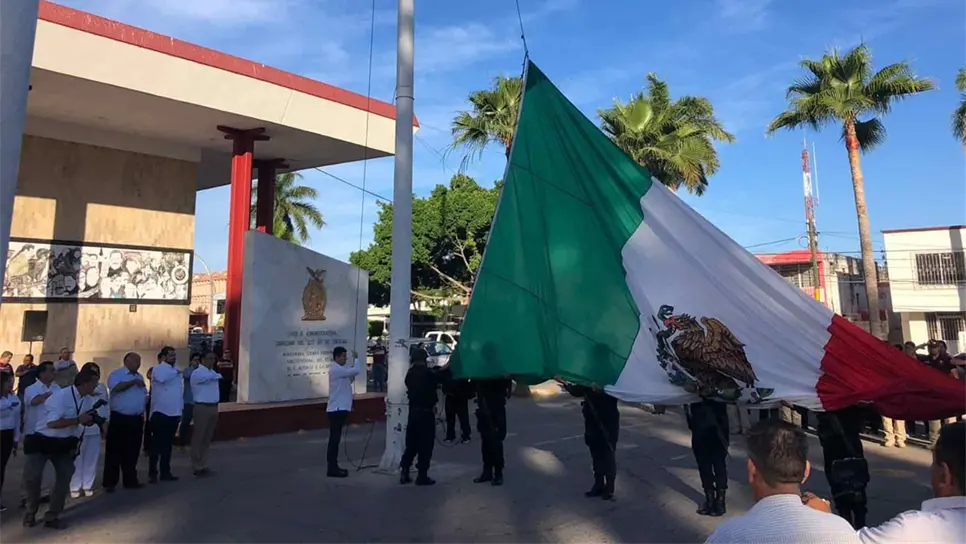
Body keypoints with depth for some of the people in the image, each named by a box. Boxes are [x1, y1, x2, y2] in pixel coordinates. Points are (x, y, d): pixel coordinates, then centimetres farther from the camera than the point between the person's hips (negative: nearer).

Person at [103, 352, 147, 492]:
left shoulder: (140, 377, 15)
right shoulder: (116, 374, -6)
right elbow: (115, 387, -25)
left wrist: (143, 413, 10)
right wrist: (133, 382, -21)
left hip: (136, 419, 6)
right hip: (119, 418, -6)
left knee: (132, 451, 12)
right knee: (114, 451, 1)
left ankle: (130, 480, 19)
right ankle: (109, 482, 9)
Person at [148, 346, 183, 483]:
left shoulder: (176, 371, 15)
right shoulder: (158, 369, -7)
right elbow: (162, 378, -32)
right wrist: (175, 371, -13)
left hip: (174, 413, 6)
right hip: (160, 412, -6)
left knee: (168, 444, 12)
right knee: (156, 444, 1)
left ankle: (165, 472, 18)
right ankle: (152, 473, 11)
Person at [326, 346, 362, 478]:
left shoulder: (339, 370, 15)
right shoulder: (336, 369, -16)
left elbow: (349, 381, 21)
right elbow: (357, 370, -22)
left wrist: (352, 376, 3)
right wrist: (356, 358, -6)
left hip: (339, 408, 10)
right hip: (337, 409, -10)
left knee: (336, 438, 13)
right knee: (334, 439, -6)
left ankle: (333, 466, 20)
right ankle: (331, 469, -1)